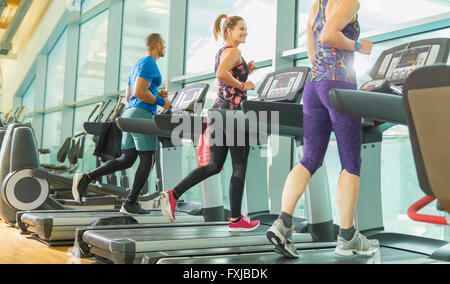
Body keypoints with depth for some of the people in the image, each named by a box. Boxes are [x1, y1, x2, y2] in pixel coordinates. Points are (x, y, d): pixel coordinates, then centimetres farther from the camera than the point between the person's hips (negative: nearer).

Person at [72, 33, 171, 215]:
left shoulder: (136, 66, 24)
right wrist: (161, 102, -8)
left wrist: (156, 94, 22)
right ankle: (131, 203, 0)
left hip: (130, 114, 10)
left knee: (126, 160, 7)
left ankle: (86, 178, -5)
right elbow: (139, 92, -20)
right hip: (143, 115, -10)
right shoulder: (149, 64, -8)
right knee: (148, 160, -1)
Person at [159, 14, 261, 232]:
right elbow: (221, 75, -27)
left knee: (214, 166, 10)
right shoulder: (233, 51, -8)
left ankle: (173, 194, 0)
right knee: (239, 166, 0)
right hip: (234, 111, -9)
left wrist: (246, 72, 17)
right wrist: (243, 85, -15)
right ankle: (235, 219, 5)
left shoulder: (220, 53, 21)